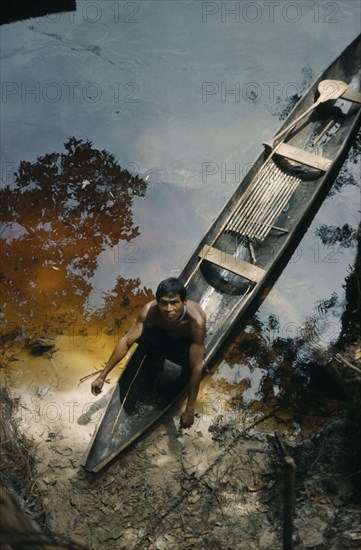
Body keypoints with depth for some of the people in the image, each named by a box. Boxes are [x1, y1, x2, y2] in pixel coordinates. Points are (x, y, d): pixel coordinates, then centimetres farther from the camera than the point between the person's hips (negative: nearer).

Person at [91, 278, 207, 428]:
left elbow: (196, 368, -41)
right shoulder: (150, 310, -36)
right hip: (163, 333, 3)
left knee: (190, 366, -36)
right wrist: (102, 376, -31)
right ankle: (157, 357, 6)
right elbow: (127, 341, -31)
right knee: (138, 331, -28)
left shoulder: (196, 321, -44)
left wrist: (190, 409, -40)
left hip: (187, 342, -3)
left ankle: (185, 372, 4)